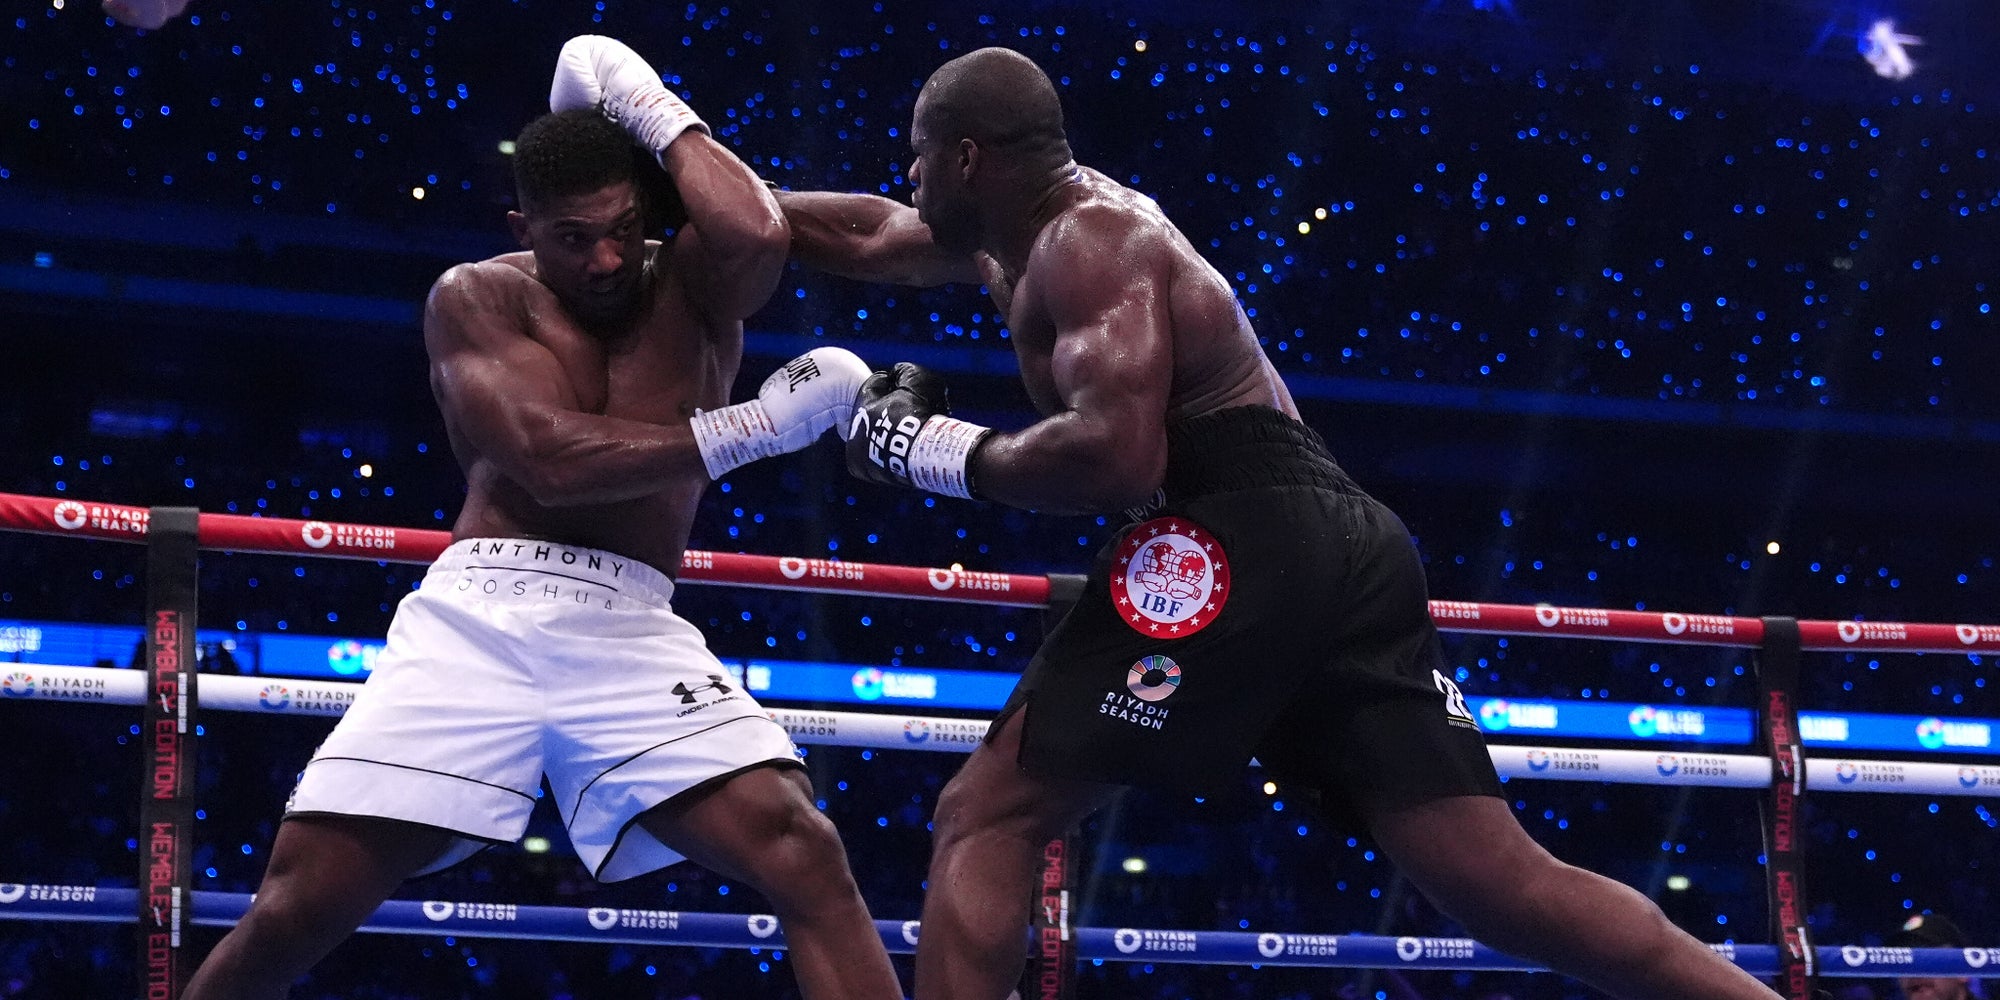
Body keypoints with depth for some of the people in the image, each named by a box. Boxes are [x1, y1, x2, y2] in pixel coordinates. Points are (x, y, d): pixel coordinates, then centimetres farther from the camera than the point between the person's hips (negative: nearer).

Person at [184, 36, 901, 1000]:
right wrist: (753, 428, -10)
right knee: (295, 909, -8)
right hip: (475, 618, -1)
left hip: (629, 632, 1)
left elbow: (756, 235, -16)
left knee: (806, 856, -20)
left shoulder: (691, 284, 11)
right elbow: (551, 460, -10)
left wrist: (655, 111, -1)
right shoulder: (477, 298, 6)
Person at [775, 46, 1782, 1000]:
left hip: (1237, 545, -10)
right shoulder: (1048, 220, 26)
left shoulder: (1086, 242, -3)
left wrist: (933, 449, -5)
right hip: (1336, 546, 10)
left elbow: (1116, 454, -18)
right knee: (1505, 883, 2)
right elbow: (872, 237, 40)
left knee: (984, 821, -4)